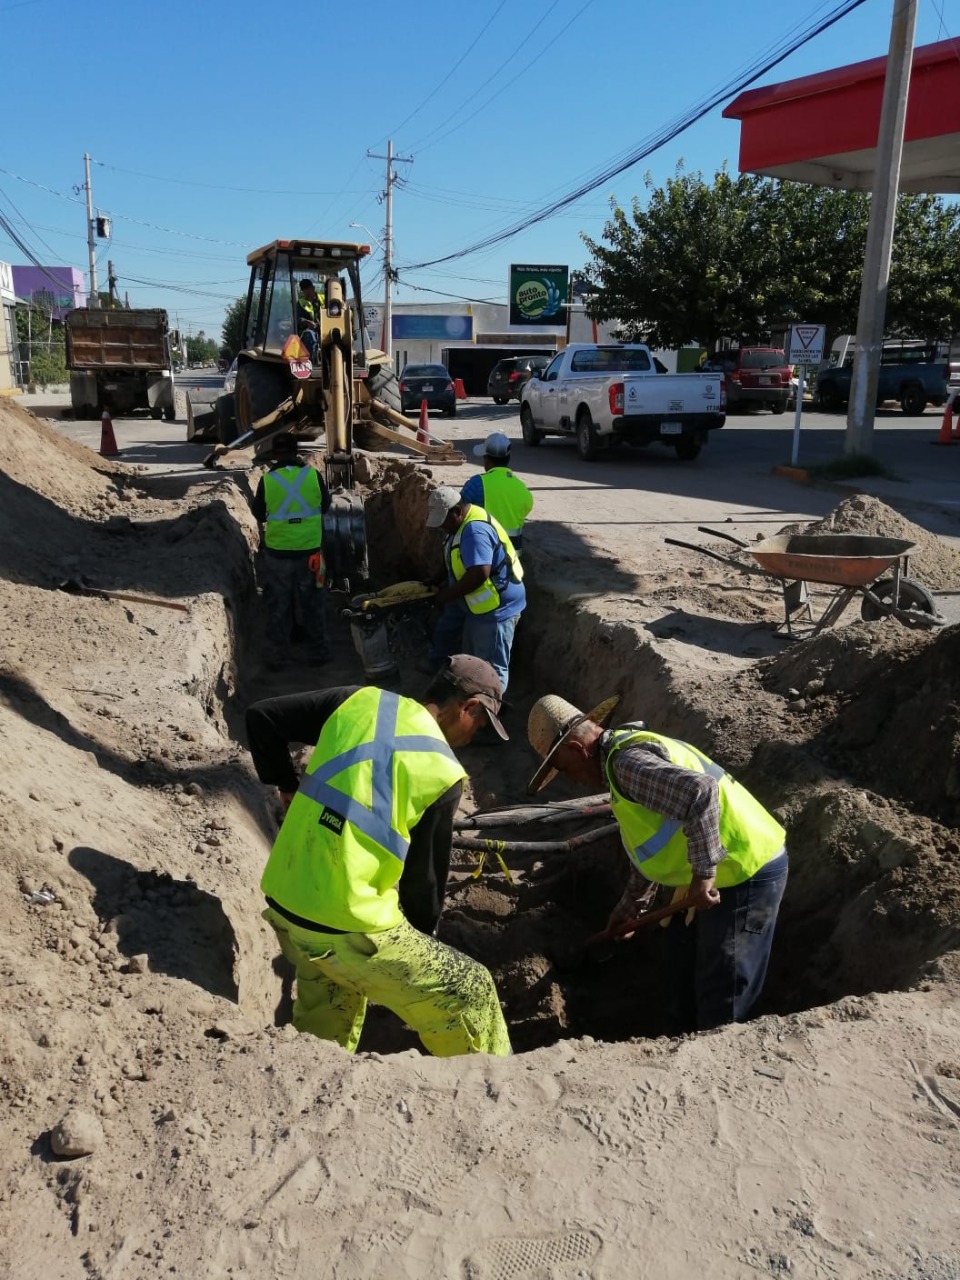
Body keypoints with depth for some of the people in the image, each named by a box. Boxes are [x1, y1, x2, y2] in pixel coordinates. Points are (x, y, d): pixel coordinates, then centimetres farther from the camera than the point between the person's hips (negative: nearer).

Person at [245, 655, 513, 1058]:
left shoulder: (360, 701, 1)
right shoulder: (442, 773, -11)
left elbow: (261, 716, 6)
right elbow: (425, 874, -1)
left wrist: (287, 786, 17)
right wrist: (423, 935, 18)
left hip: (282, 901, 7)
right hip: (347, 926, -7)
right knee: (468, 994, 9)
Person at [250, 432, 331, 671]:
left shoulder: (267, 479, -9)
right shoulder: (313, 475, -8)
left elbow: (259, 515, 2)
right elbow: (326, 506, 7)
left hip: (278, 552, -1)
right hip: (310, 550, 1)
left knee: (278, 606, 12)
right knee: (312, 604, 16)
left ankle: (278, 657, 18)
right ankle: (319, 652, 25)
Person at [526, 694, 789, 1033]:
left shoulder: (628, 762, -22)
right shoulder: (623, 753, 11)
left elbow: (700, 793, -39)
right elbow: (653, 843, 22)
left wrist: (703, 873, -28)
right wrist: (628, 907, 27)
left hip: (746, 873, -11)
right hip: (716, 875, 11)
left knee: (721, 1012, 1)